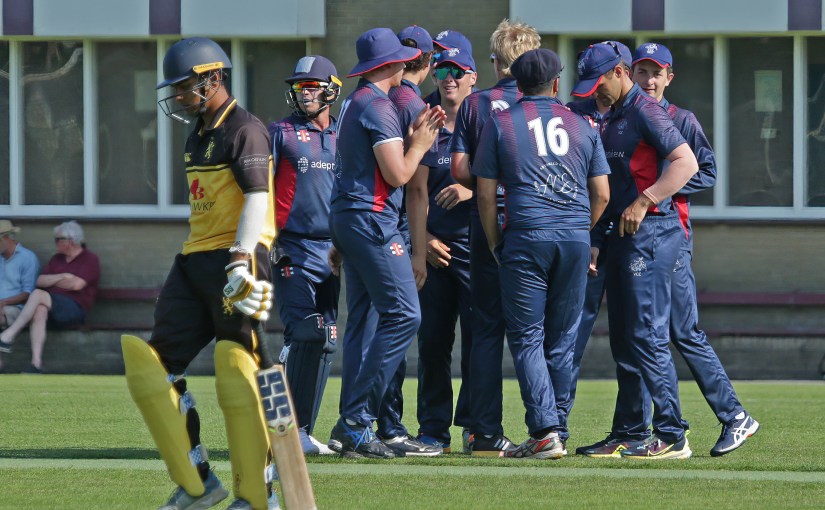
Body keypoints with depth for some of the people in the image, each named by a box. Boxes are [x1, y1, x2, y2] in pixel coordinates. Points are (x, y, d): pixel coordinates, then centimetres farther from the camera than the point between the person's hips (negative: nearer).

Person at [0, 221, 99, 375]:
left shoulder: (90, 259, 5)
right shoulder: (57, 259, 24)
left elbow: (76, 284, -9)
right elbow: (40, 281, 13)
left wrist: (53, 281, 5)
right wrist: (62, 277, -1)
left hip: (75, 309, -5)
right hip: (52, 308, 5)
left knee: (38, 294, -29)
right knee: (39, 310, -34)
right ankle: (36, 364, -44)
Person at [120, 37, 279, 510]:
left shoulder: (245, 130, -10)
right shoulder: (199, 135, 19)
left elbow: (257, 199, -20)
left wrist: (241, 263, -30)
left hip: (235, 259, -10)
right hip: (195, 260, 10)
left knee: (240, 370, -12)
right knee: (152, 365, 3)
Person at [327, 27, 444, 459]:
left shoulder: (354, 103, 17)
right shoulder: (379, 107, -12)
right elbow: (397, 174, -15)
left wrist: (414, 136, 14)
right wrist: (420, 144, 1)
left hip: (346, 216, 10)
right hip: (371, 220, -10)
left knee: (361, 319, 9)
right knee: (403, 314, -11)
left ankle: (351, 428, 6)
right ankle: (356, 419, -16)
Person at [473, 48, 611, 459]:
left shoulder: (499, 124, 4)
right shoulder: (582, 125, 12)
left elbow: (486, 194, 2)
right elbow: (601, 194, 10)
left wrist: (494, 242, 12)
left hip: (527, 236, -3)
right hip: (576, 239, 3)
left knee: (526, 337, -2)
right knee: (562, 339, 10)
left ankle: (544, 430, -14)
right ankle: (557, 431, 11)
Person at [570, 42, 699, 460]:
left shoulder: (645, 111, -10)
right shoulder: (610, 119, 19)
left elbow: (686, 163, -20)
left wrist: (644, 202, -24)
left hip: (649, 232, -10)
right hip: (620, 234, 10)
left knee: (647, 335, -13)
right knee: (624, 338, 11)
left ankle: (672, 437, -12)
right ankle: (633, 432, 16)